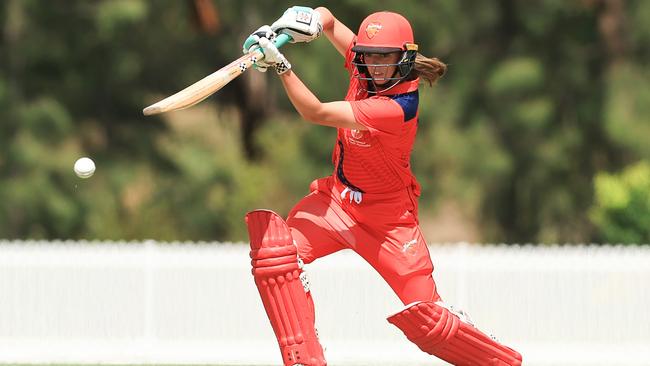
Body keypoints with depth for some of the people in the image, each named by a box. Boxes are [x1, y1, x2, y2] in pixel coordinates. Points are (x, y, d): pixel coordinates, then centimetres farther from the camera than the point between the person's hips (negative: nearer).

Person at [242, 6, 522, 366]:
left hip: (387, 220, -7)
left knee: (427, 321, -11)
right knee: (274, 248, -23)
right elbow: (328, 20, 6)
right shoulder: (366, 67, -7)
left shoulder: (399, 106, -28)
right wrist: (306, 20, -17)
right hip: (336, 200, 7)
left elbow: (316, 113, -31)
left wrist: (281, 66, -34)